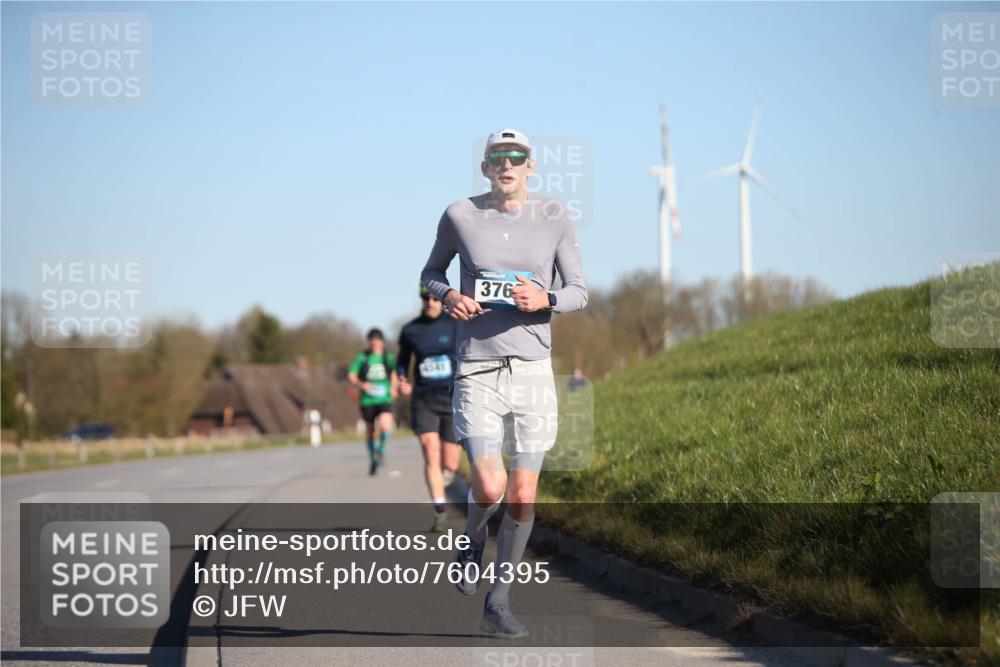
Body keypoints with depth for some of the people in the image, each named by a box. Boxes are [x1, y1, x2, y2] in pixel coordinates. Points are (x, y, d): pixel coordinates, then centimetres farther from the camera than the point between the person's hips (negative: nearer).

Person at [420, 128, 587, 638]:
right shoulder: (460, 216, 1)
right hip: (476, 372, -2)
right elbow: (430, 273, 16)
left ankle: (497, 605, 16)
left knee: (522, 498, 1)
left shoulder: (554, 218, 3)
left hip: (533, 371, 2)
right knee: (489, 489, -16)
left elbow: (578, 292, 6)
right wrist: (448, 295, -6)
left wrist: (544, 300, -16)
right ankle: (473, 540, 20)